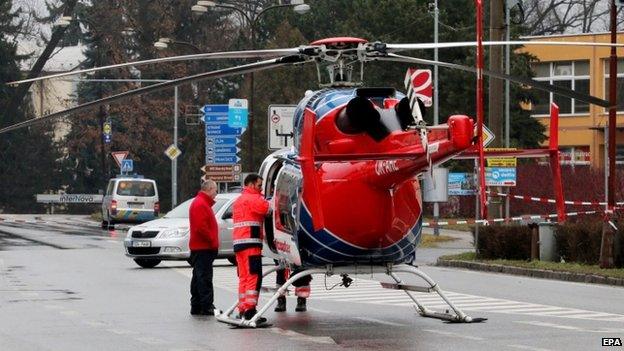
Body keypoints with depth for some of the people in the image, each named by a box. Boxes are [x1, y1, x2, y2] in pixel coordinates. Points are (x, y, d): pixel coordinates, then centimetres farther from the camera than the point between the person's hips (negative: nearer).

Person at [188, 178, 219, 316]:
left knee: (198, 278, 13)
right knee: (205, 278, -11)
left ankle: (196, 307, 18)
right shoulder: (200, 204, -15)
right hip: (203, 248, -11)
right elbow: (201, 227, -25)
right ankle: (207, 307, -12)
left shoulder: (203, 203, 20)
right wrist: (212, 241, -17)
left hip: (200, 247, 11)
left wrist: (213, 242, 17)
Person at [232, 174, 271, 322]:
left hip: (238, 243, 10)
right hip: (250, 242, -10)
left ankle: (242, 309, 11)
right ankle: (250, 309, -21)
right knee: (254, 276, -13)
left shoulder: (238, 200, 25)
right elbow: (265, 208, -19)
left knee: (244, 277, 12)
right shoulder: (252, 198, -6)